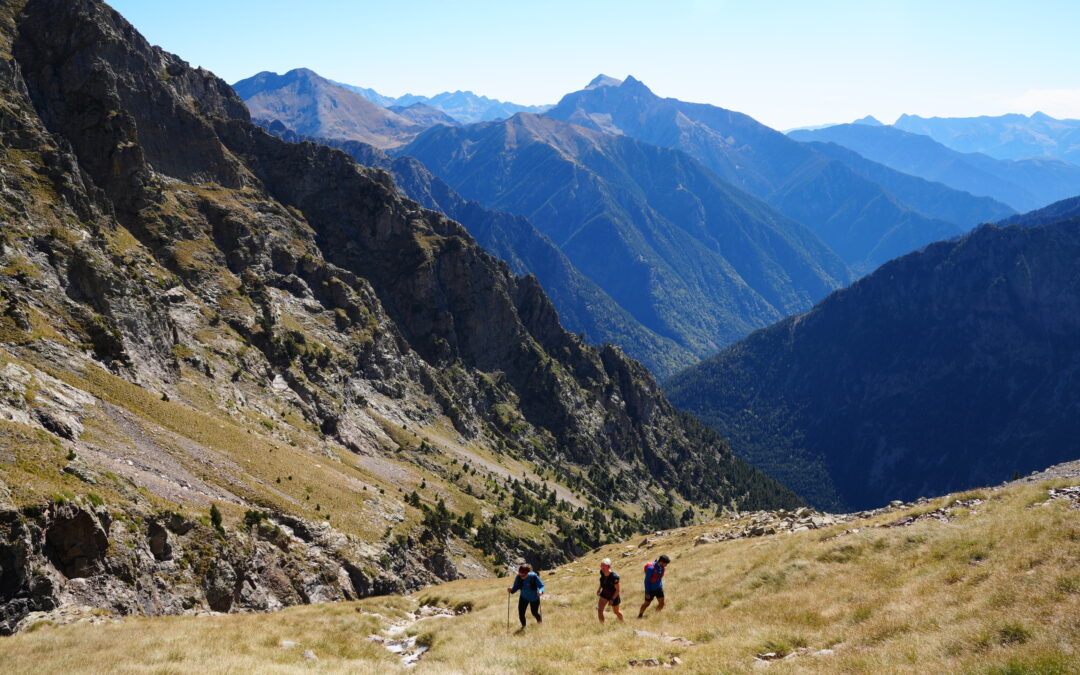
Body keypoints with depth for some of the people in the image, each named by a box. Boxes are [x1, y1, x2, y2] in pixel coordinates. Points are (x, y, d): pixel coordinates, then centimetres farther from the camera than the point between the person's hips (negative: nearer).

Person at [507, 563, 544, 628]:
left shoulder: (534, 577, -29)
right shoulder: (519, 578, -20)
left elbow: (541, 585, -21)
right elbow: (516, 587, -10)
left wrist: (541, 591, -43)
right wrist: (511, 590, -32)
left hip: (534, 598, -3)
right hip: (524, 598, 3)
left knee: (535, 613, 12)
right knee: (521, 613, -4)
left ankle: (540, 621, 50)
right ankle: (523, 626, 27)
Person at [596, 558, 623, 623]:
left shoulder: (614, 577, -35)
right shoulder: (602, 572, -17)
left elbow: (617, 590, -24)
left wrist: (612, 599, -24)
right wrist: (599, 588, 5)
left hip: (614, 595, -5)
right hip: (604, 594, 5)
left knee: (616, 612, 19)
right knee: (599, 610, -11)